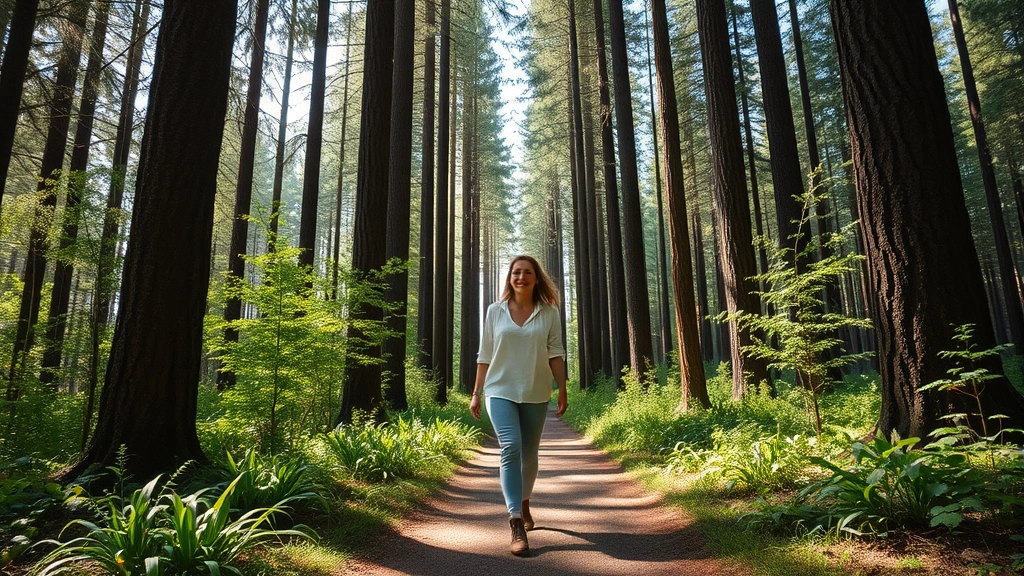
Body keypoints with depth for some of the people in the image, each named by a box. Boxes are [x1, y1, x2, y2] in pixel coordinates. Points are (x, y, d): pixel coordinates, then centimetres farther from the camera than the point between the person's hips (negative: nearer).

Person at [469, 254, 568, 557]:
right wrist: (476, 393, 4)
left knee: (529, 453, 12)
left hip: (535, 394, 1)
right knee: (510, 448, -17)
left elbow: (555, 353, 2)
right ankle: (517, 526, -14)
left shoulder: (549, 312, 1)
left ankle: (524, 504, 39)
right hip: (500, 391, -1)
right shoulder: (495, 311, 2)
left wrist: (562, 390, -2)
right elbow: (485, 356, 5)